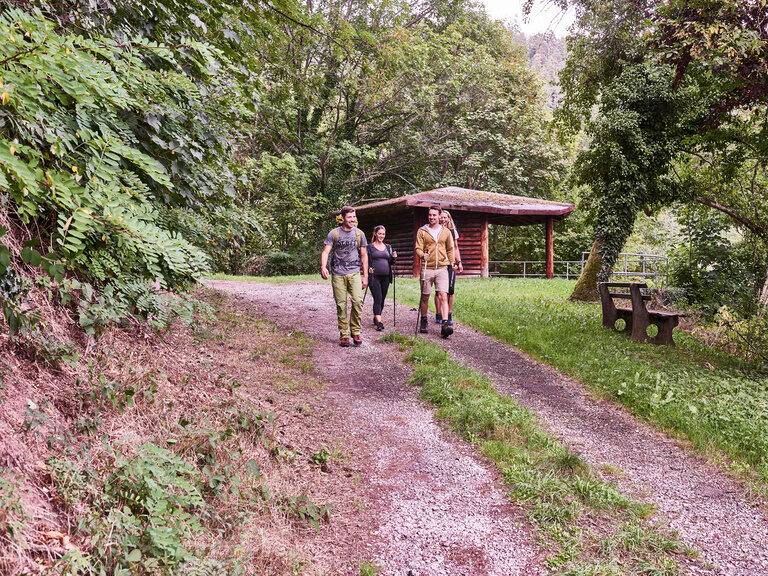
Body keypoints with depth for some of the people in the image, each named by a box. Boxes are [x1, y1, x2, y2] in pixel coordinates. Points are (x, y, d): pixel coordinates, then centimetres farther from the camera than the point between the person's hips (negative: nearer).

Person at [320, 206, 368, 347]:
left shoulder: (359, 233, 10)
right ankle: (344, 335, 10)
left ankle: (356, 331, 1)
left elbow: (364, 255, 14)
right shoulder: (334, 233, 4)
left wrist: (365, 275, 9)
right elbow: (325, 252, -3)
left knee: (357, 301, -15)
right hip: (338, 273, -1)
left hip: (354, 272, 1)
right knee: (341, 305, 0)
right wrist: (323, 267, -22)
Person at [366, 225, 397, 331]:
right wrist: (369, 269, -19)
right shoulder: (370, 247, 3)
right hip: (374, 276, -5)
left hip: (386, 277, 5)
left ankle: (375, 318, 24)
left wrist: (393, 258, -2)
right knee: (377, 299, -13)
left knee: (382, 299, 9)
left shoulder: (388, 247, 16)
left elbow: (390, 263, 18)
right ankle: (379, 322, -16)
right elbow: (367, 262, -1)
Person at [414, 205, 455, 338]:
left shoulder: (445, 232, 10)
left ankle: (444, 326, -17)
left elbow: (450, 249, 21)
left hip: (442, 268, 0)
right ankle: (423, 321, 27)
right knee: (425, 297, 8)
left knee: (443, 296, -12)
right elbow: (418, 248, -2)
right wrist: (422, 255, -22)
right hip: (427, 268, 0)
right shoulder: (422, 231, 4)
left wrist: (452, 262, 14)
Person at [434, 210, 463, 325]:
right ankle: (439, 315, 6)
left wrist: (459, 262, 11)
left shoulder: (453, 232, 14)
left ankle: (449, 316, 7)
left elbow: (455, 248, 18)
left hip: (451, 264, 3)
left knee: (450, 289, 0)